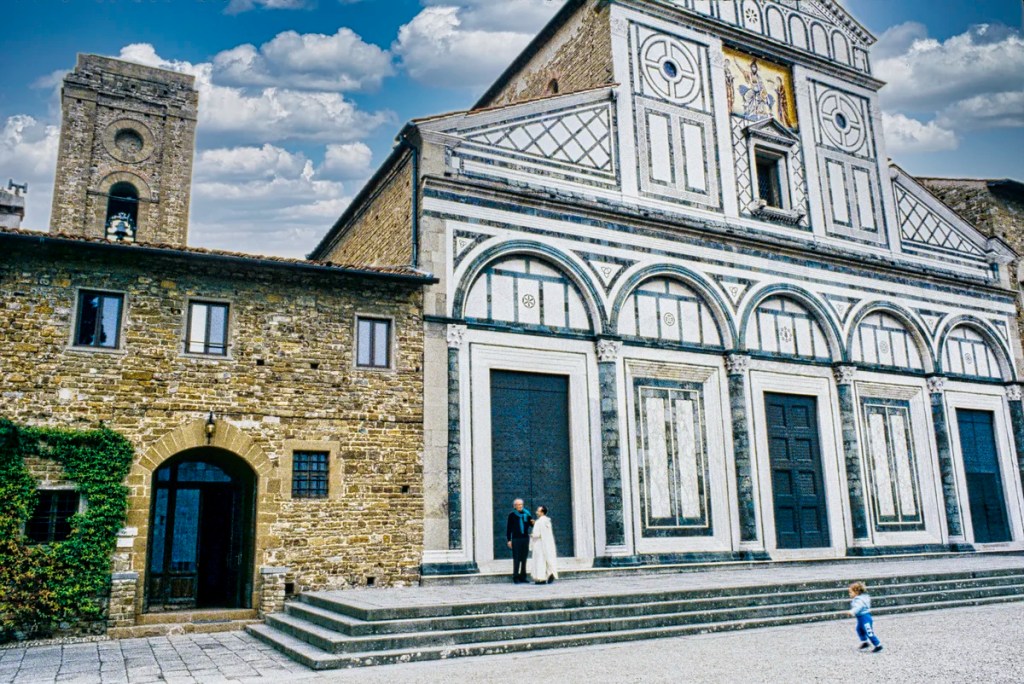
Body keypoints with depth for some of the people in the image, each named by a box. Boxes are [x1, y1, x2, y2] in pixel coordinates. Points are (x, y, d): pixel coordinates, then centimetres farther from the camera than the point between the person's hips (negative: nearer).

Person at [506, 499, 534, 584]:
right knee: (516, 558, -4)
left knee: (524, 558, 8)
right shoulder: (512, 515, 0)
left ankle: (523, 576, 16)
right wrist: (509, 540, -5)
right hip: (516, 539, -4)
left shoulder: (526, 514, 9)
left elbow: (531, 524, 15)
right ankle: (515, 577, 1)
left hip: (525, 538, 4)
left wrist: (533, 523, -10)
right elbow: (508, 528, -1)